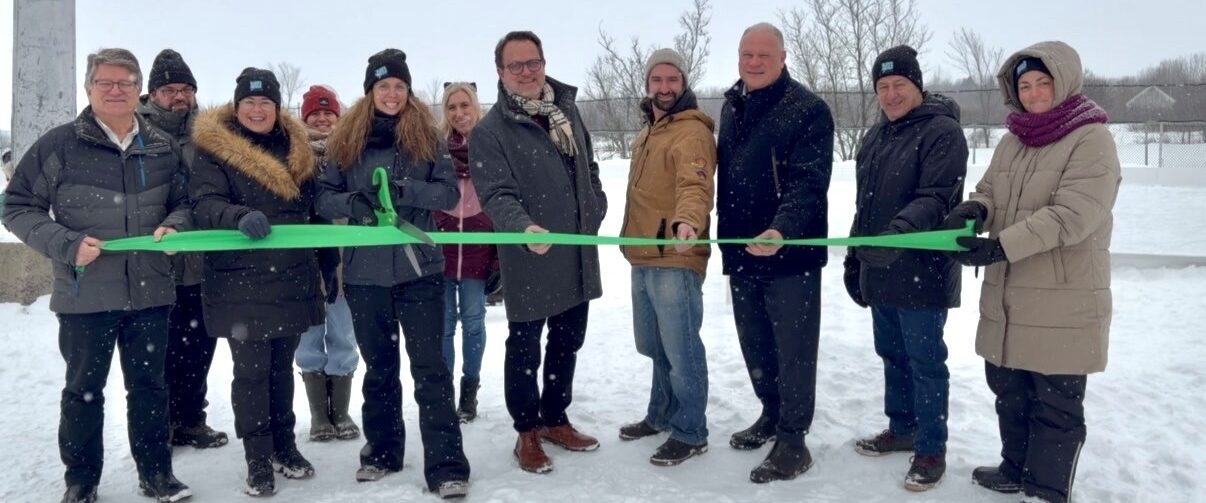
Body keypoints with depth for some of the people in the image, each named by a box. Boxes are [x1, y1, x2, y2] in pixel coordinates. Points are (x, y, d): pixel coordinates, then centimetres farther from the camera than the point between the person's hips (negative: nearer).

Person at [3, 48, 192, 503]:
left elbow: (182, 202, 15)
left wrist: (173, 226, -7)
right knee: (84, 389, 11)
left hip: (150, 292, 3)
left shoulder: (162, 148, 6)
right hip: (84, 293, -2)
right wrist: (66, 244, -16)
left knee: (148, 385, 13)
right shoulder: (59, 145, -4)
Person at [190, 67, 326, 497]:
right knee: (251, 370, 0)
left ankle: (284, 446, 27)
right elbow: (206, 204, -16)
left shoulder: (295, 150, 12)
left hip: (292, 279, 4)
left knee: (281, 366, 14)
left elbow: (312, 209, 19)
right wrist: (241, 217, -36)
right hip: (240, 281, -4)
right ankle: (257, 459, 10)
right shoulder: (214, 150, -3)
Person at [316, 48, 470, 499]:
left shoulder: (427, 135, 2)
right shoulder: (346, 139, 4)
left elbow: (450, 191, -4)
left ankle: (446, 466, 0)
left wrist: (405, 190, -21)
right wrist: (353, 204, -18)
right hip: (365, 271, 2)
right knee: (379, 365, 15)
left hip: (420, 268, -2)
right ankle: (382, 451, 30)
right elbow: (324, 197, 4)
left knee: (430, 366, -3)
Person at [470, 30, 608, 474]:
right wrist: (525, 228, -40)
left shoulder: (567, 109, 8)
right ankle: (527, 431, 25)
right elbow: (497, 195, -23)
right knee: (524, 348, 6)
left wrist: (596, 210, 7)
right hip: (529, 261, -6)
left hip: (577, 256, 6)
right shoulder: (489, 131, -12)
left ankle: (555, 418, 36)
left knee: (567, 343, 18)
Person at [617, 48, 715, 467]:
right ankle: (662, 415, 36)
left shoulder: (692, 132, -13)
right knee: (654, 346, 20)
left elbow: (695, 185, -30)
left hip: (675, 260, -9)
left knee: (680, 349, -2)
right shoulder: (646, 135, 18)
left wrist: (687, 220, -48)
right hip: (643, 259, 10)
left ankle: (691, 433, 12)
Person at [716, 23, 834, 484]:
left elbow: (809, 182, -21)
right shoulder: (732, 106, 12)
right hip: (741, 250, 7)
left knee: (793, 348, 2)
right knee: (754, 342, 18)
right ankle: (772, 413, 37)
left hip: (791, 251, -7)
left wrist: (782, 229, -37)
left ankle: (792, 440, 14)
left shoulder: (808, 110, -11)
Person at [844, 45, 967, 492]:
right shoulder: (875, 136, 15)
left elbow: (935, 199, -22)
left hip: (921, 273, -8)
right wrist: (855, 257, 20)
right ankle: (902, 429, 33)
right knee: (892, 355, 18)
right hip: (880, 271, 8)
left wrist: (899, 233, -37)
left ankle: (931, 448, 13)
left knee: (925, 362, 0)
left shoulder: (942, 131, -10)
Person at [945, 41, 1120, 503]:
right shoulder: (1012, 140, 11)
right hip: (1006, 296, 7)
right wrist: (974, 209, -10)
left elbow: (1072, 215, -21)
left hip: (1062, 300, -7)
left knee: (1056, 404, 4)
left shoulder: (1091, 139, -11)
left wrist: (1000, 245, -27)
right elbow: (989, 191, 15)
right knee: (1009, 390, 19)